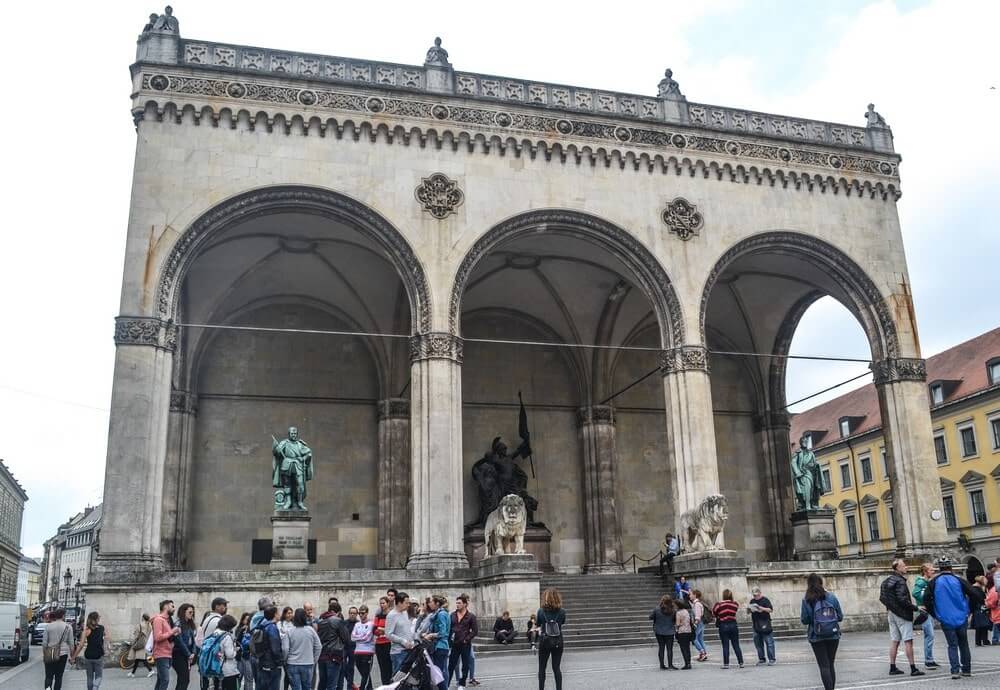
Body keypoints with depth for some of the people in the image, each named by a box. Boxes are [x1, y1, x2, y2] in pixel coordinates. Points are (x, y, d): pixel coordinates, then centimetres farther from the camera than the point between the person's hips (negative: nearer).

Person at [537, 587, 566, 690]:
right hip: (558, 642, 1)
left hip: (545, 641, -1)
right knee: (556, 667, 11)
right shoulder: (562, 611, -10)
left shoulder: (541, 611, -13)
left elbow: (538, 625, 3)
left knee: (542, 668, 13)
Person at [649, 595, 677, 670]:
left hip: (659, 632, 1)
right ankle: (670, 665, 3)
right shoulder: (673, 610, -12)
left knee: (661, 648, 10)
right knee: (669, 648, 5)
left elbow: (650, 617, -3)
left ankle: (662, 665, 13)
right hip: (669, 632, -1)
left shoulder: (657, 609, -12)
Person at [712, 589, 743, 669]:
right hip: (733, 625, 2)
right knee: (736, 646, 10)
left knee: (725, 646, 4)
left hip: (723, 626, -2)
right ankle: (741, 663, 10)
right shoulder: (735, 604, -5)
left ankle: (726, 664, 5)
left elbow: (713, 613, 0)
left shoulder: (719, 605, -11)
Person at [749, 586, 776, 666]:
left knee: (769, 642, -3)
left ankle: (772, 659, 2)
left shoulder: (765, 600, -3)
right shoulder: (752, 601, 13)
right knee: (758, 643, 7)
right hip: (756, 625, 6)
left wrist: (761, 608, -20)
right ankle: (761, 659, 16)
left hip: (765, 625, -6)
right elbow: (750, 611, 22)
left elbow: (771, 610, -11)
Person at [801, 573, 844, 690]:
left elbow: (805, 620, -7)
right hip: (833, 635, 3)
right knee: (831, 664, 16)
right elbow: (840, 617, 2)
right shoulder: (831, 597, -2)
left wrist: (801, 617, 15)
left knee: (824, 666, 3)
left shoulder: (806, 600, -7)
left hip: (817, 637, -2)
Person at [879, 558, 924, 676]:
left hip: (891, 613, 8)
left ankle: (892, 667, 12)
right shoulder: (900, 581, -16)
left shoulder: (886, 581, 12)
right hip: (902, 614, -8)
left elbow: (881, 598, 15)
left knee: (894, 641, 11)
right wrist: (915, 607, -15)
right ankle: (913, 668, -4)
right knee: (908, 641, -5)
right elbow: (902, 599, -23)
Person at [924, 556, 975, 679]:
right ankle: (966, 669, 21)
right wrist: (968, 611, 12)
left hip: (946, 620, -1)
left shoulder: (934, 582, -3)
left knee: (952, 645, 3)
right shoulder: (958, 581, -2)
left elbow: (926, 599, -5)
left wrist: (934, 614, 9)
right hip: (961, 619, 1)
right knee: (964, 645, 15)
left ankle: (955, 670, -8)